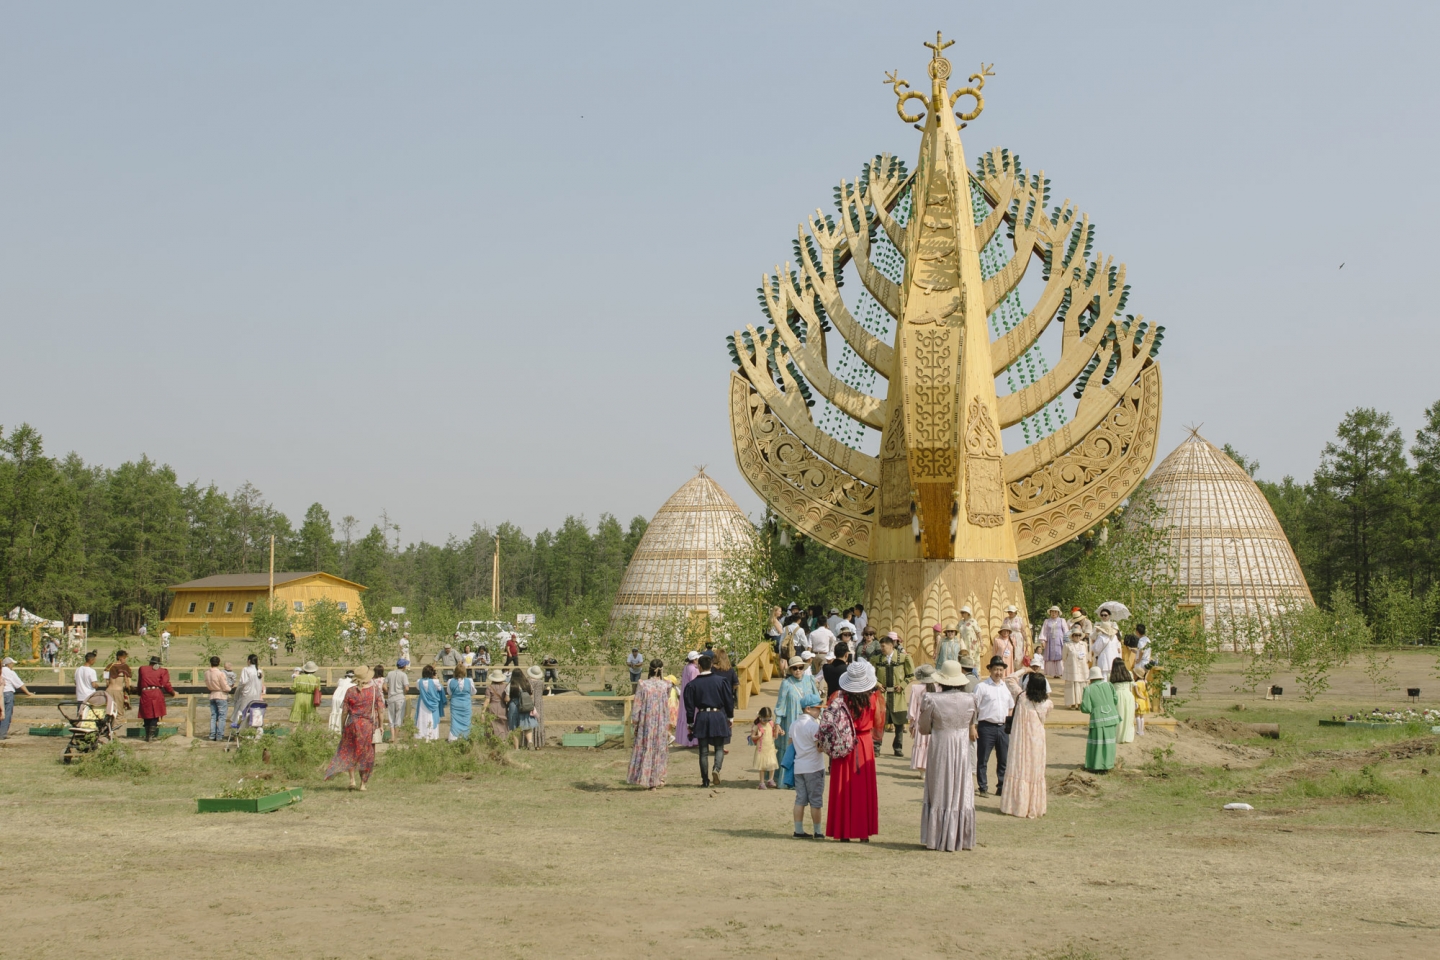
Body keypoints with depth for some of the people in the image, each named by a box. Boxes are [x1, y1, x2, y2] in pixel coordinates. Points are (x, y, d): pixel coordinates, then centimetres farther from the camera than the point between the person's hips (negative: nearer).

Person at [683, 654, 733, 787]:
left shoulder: (693, 684, -3)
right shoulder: (721, 681, -1)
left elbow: (690, 705, 1)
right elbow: (729, 700, 3)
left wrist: (690, 723, 10)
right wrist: (729, 717, 15)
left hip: (702, 717, 0)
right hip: (718, 716, 0)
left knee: (703, 751, 7)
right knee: (719, 748, 10)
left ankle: (705, 780, 6)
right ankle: (716, 768, -17)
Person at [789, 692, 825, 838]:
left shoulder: (794, 724, 8)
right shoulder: (813, 724, -15)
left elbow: (791, 742, 15)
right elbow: (820, 747, -19)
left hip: (798, 767, 7)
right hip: (814, 767, -7)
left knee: (800, 799, 9)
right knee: (815, 801, 2)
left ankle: (799, 830, 7)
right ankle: (817, 832, 7)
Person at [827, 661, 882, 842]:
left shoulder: (840, 698, -9)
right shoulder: (872, 699, -9)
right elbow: (878, 723, 0)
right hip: (865, 745, 0)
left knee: (844, 789, 6)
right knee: (864, 789, 8)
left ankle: (844, 832, 7)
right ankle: (864, 833, 9)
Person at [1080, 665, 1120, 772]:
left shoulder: (1088, 689, -7)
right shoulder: (1108, 685, 2)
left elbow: (1086, 709, -10)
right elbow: (1115, 700, 3)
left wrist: (1081, 703, 11)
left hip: (1098, 720, -4)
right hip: (1111, 718, 4)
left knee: (1096, 742, 6)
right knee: (1108, 742, 12)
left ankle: (1097, 767, 6)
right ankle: (1107, 765, 17)